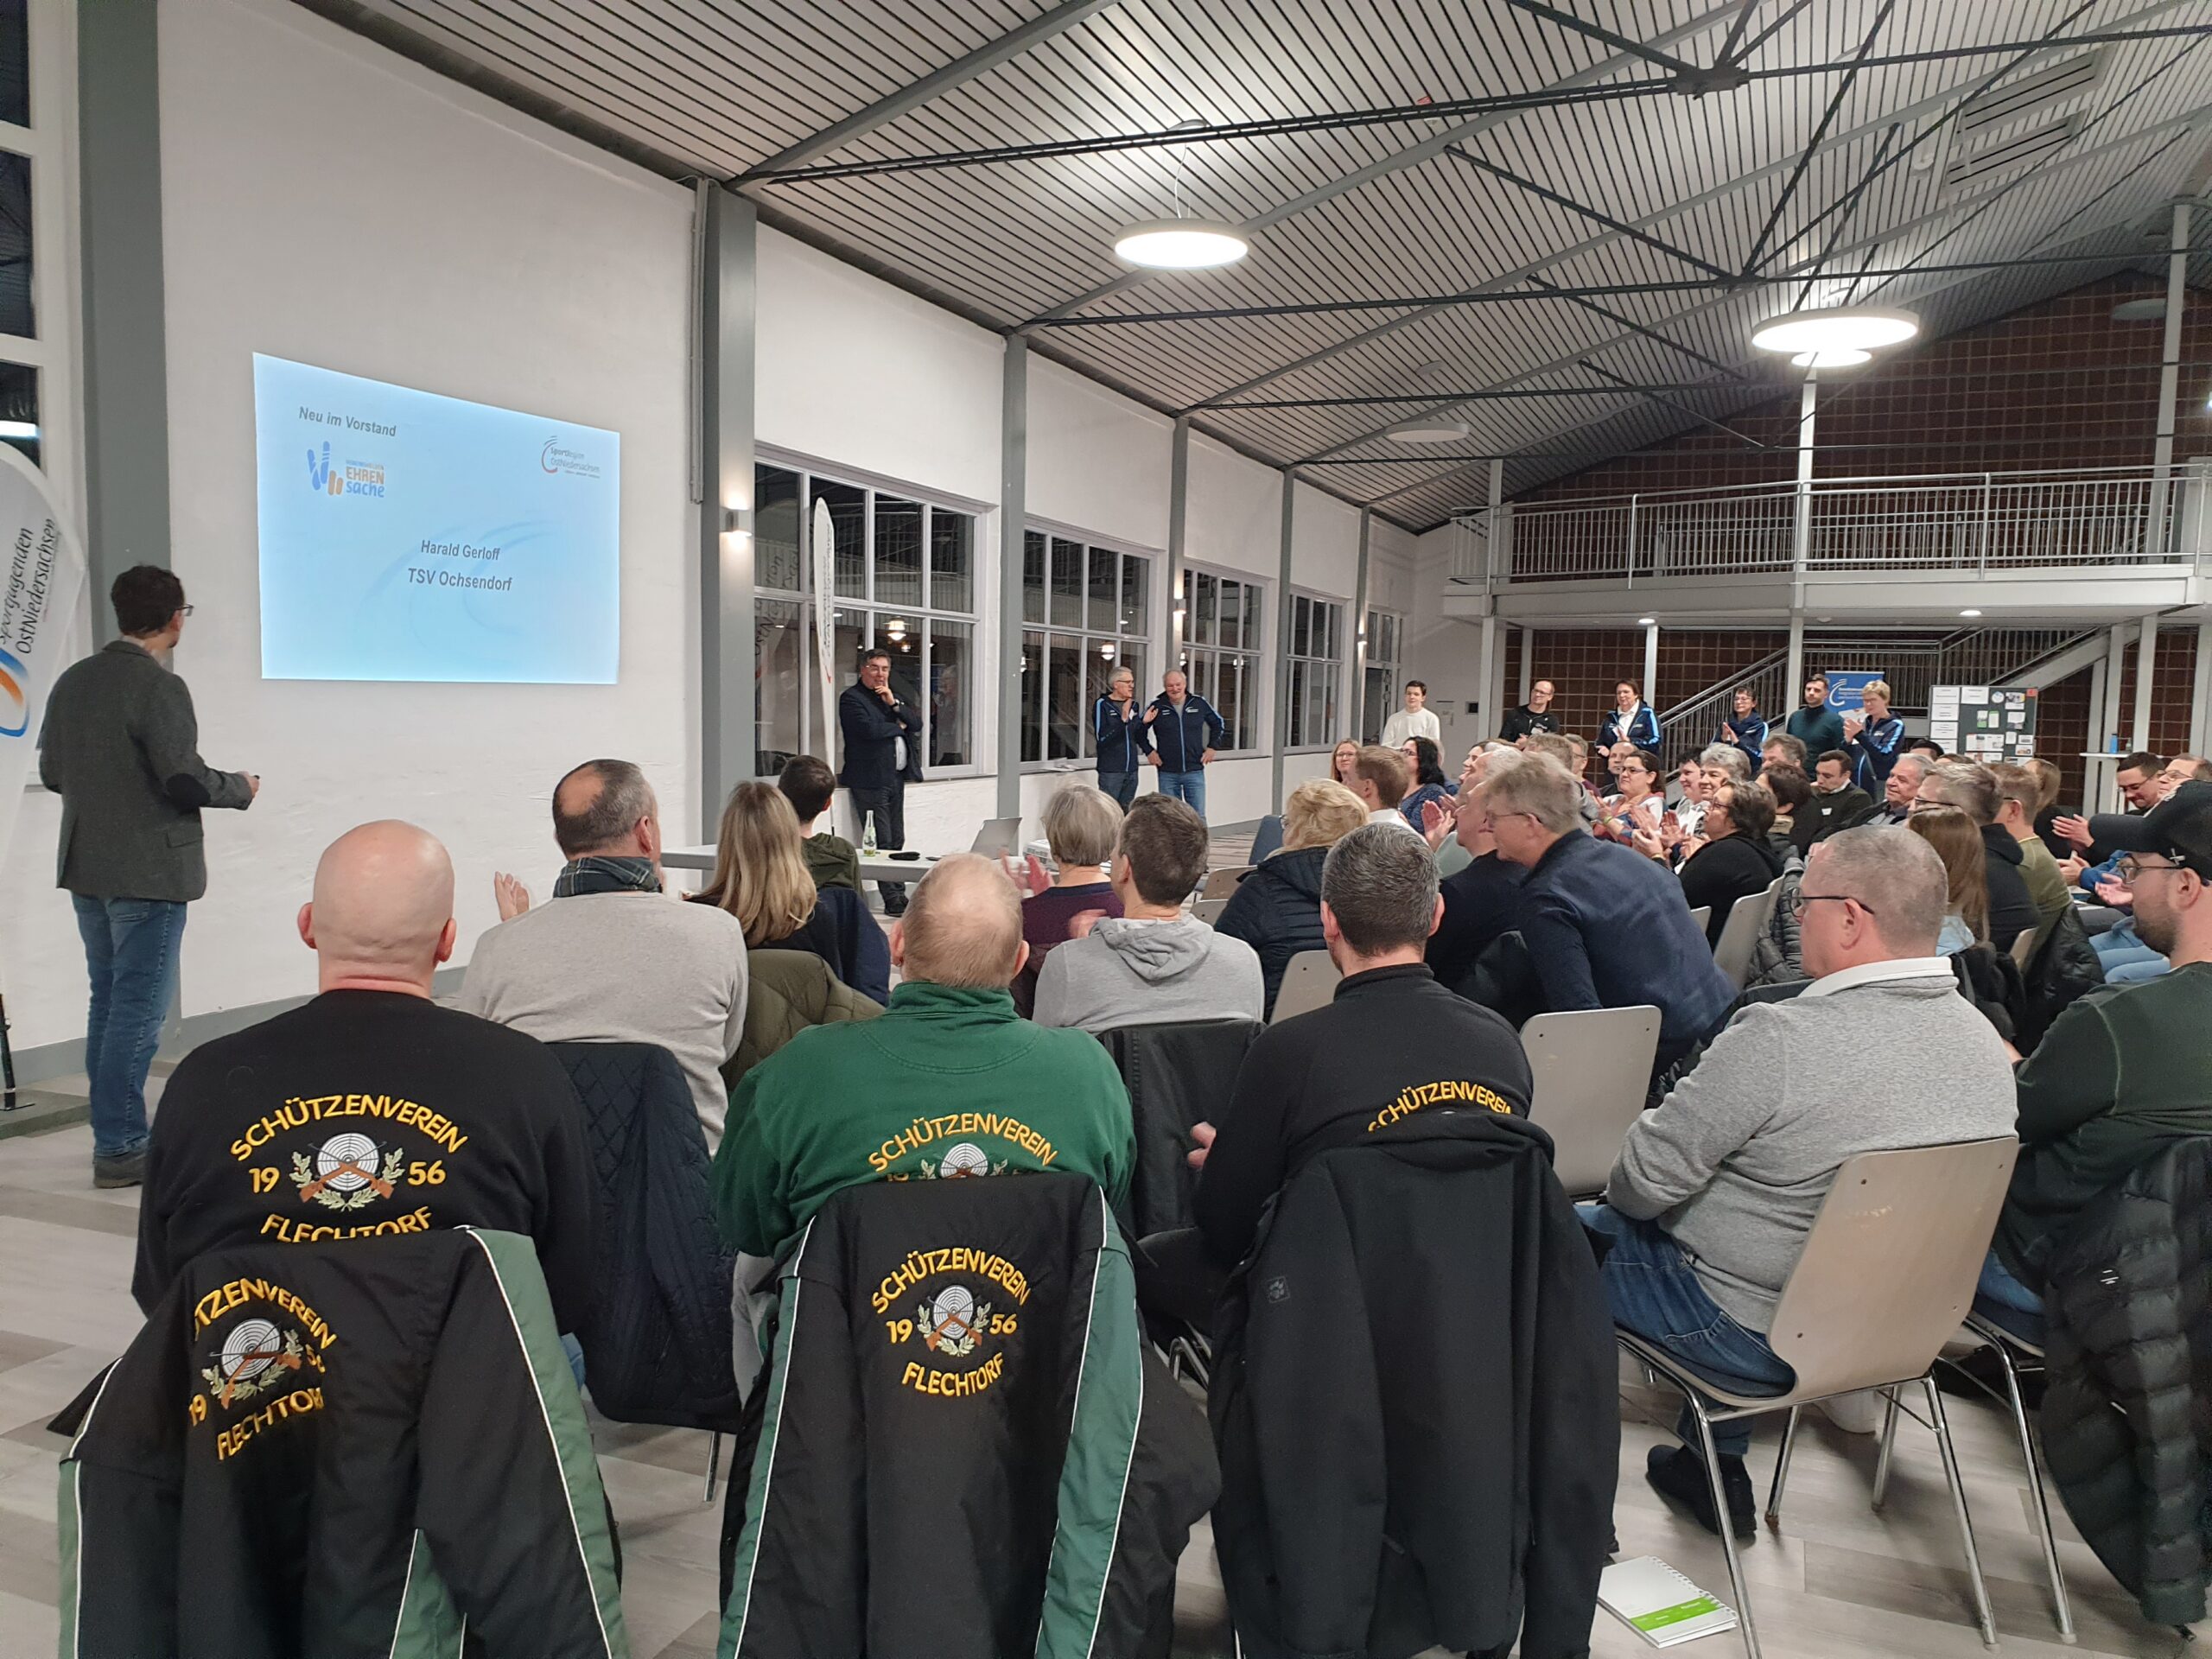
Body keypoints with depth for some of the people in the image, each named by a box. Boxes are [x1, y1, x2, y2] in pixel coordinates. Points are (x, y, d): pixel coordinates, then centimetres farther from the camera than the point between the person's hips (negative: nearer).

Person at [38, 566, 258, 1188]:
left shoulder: (73, 680, 7)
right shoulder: (159, 688, -17)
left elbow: (51, 773, 12)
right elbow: (186, 781, -21)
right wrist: (240, 787, -3)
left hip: (86, 869, 8)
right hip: (148, 873, -8)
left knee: (108, 1002, 17)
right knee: (139, 1010, -2)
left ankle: (112, 1134, 26)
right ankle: (121, 1148, 2)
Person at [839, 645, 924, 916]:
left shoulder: (892, 696, 19)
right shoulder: (851, 698, -5)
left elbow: (916, 724, 10)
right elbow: (869, 729, -20)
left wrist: (894, 704, -5)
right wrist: (898, 726, -3)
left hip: (896, 777, 8)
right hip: (870, 780, -8)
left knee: (897, 841, 9)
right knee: (882, 843, -8)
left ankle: (899, 896, 14)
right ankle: (893, 900, -7)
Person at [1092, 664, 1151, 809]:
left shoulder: (1133, 705, 13)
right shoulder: (1102, 705, -6)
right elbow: (1101, 737, -17)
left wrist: (1144, 722, -2)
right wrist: (1123, 719, -24)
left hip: (1131, 770, 6)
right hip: (1111, 770, -6)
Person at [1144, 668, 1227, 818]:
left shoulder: (1200, 703, 1)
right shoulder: (1157, 706, -2)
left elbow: (1219, 724, 15)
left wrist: (1212, 747, 6)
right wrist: (1149, 751, -2)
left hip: (1195, 771, 0)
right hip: (1167, 773, 0)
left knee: (1198, 816, 0)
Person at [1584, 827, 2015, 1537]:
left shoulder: (1782, 1038, -30)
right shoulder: (1979, 1037, -4)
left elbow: (1648, 1178, -23)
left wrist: (1618, 1190, 0)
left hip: (1758, 1337, -7)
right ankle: (1718, 1469, 36)